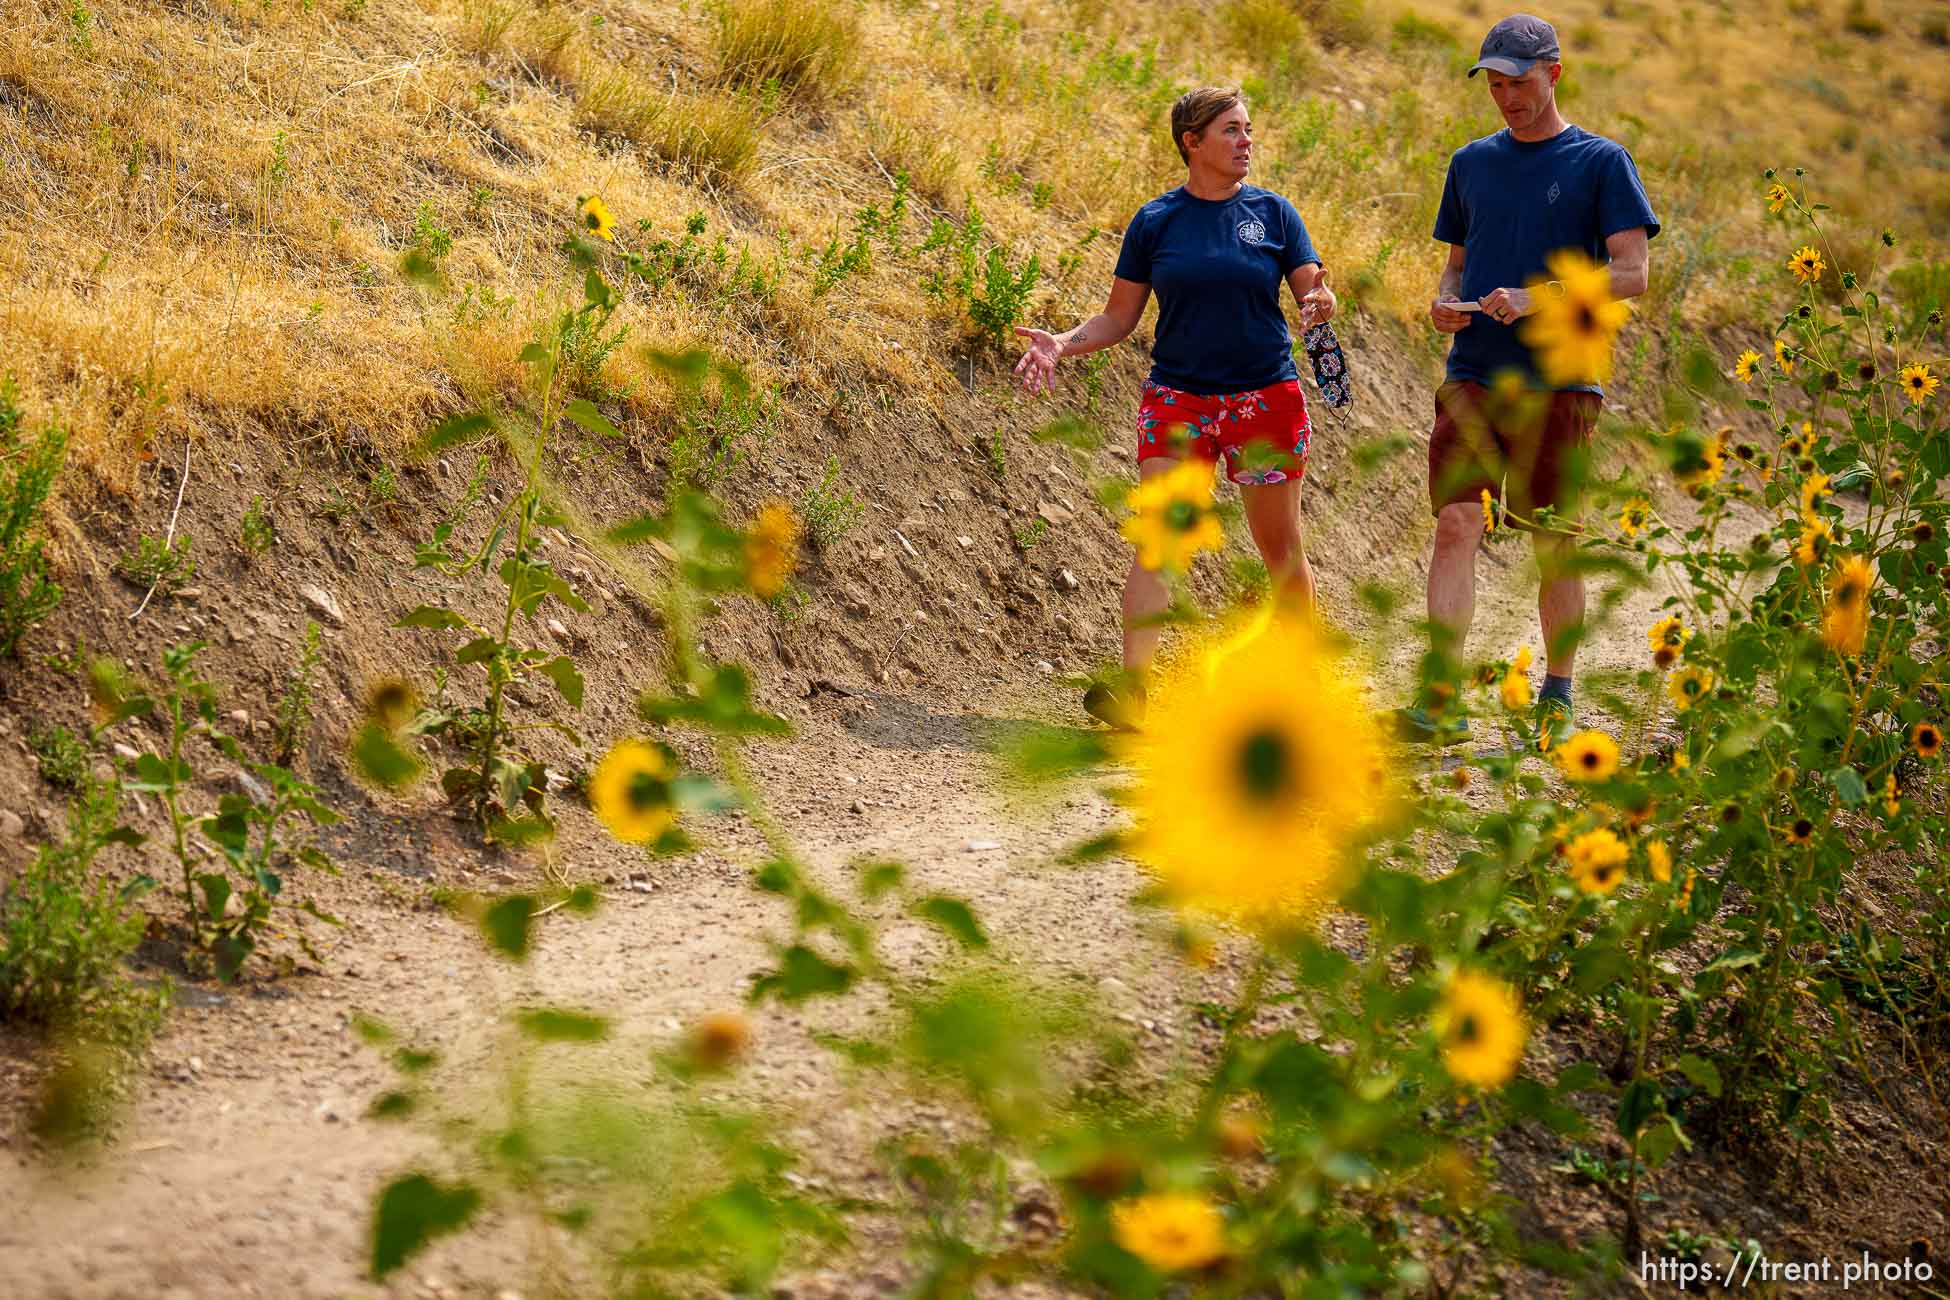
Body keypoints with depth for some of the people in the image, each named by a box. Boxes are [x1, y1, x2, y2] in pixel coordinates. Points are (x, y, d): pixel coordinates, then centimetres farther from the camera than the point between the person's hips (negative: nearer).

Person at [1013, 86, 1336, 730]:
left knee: (1280, 549, 8)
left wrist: (1319, 303, -20)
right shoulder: (1156, 221, 3)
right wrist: (1062, 344, -10)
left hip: (1264, 395, 0)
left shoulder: (1272, 213, 3)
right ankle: (1133, 686, -22)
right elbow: (1118, 317, 8)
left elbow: (1314, 292, 4)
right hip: (1177, 397, 0)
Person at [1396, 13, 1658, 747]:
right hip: (1472, 377, 3)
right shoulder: (1472, 162, 15)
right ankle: (1439, 705, -12)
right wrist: (1446, 302, -1)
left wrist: (1536, 299, -17)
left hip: (1559, 383, -3)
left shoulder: (1600, 163, 1)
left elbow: (1631, 274, -6)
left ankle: (1557, 699, 18)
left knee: (1556, 547, 4)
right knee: (1456, 527, -9)